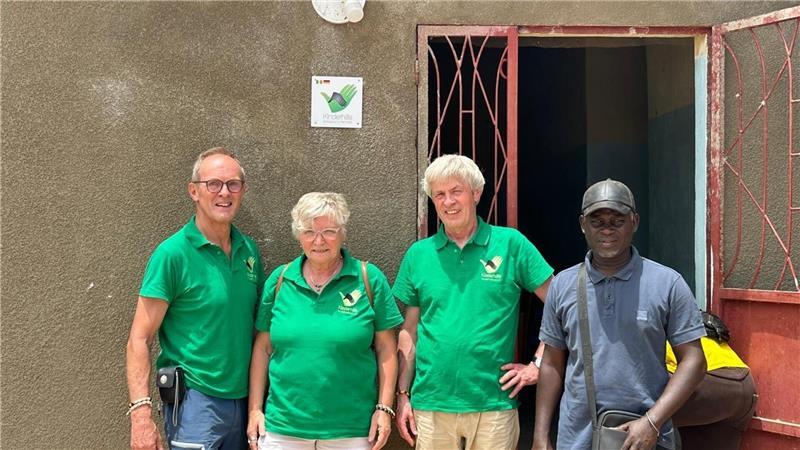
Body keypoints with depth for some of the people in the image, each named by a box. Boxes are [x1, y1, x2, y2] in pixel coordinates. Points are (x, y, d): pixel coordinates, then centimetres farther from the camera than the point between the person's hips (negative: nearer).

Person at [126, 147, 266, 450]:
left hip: (244, 400, 6)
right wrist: (141, 413, -20)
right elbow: (139, 339, -11)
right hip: (196, 401, -5)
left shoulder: (249, 250, 6)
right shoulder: (172, 254, -11)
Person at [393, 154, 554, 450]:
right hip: (431, 406, 2)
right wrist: (402, 395, 6)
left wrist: (538, 365, -4)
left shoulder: (510, 244, -1)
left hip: (494, 404, -2)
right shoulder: (418, 254, 6)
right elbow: (409, 332, 10)